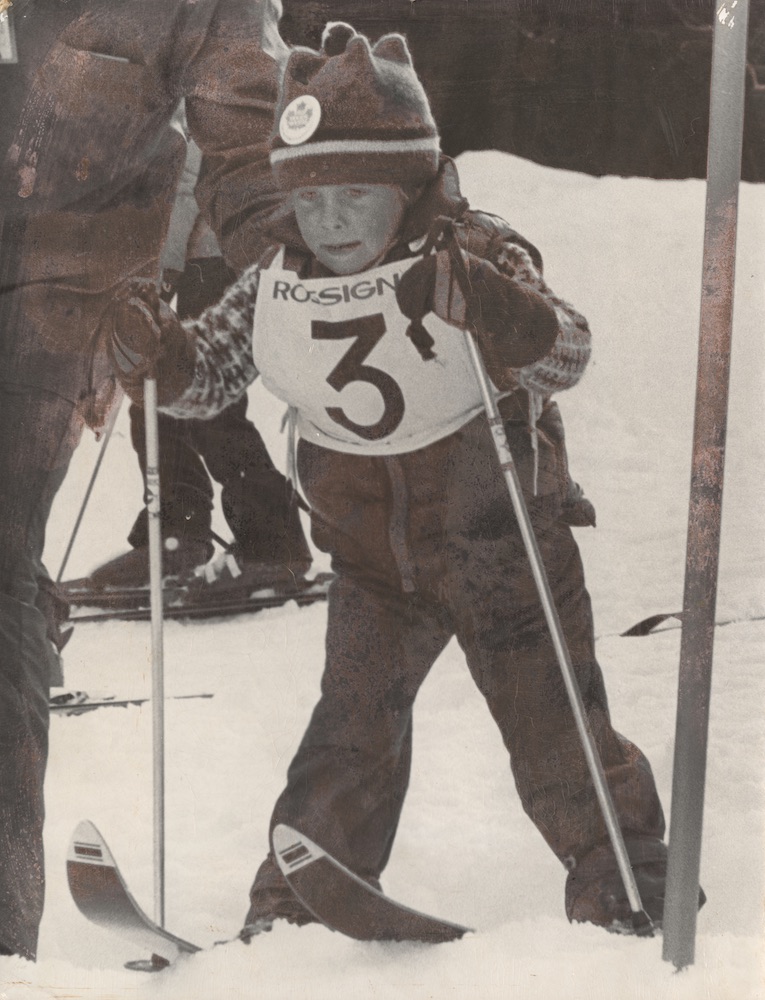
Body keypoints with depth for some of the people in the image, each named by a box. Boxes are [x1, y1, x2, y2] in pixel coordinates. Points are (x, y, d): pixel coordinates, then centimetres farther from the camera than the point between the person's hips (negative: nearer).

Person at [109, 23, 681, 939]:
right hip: (373, 562, 3)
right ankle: (291, 912, 15)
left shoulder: (479, 258, -19)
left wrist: (493, 308, -53)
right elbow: (205, 374, 3)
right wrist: (153, 349, -19)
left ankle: (629, 883, 26)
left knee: (554, 733, 4)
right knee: (352, 729, -1)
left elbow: (567, 354, -32)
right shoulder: (278, 285, -7)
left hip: (501, 547, -3)